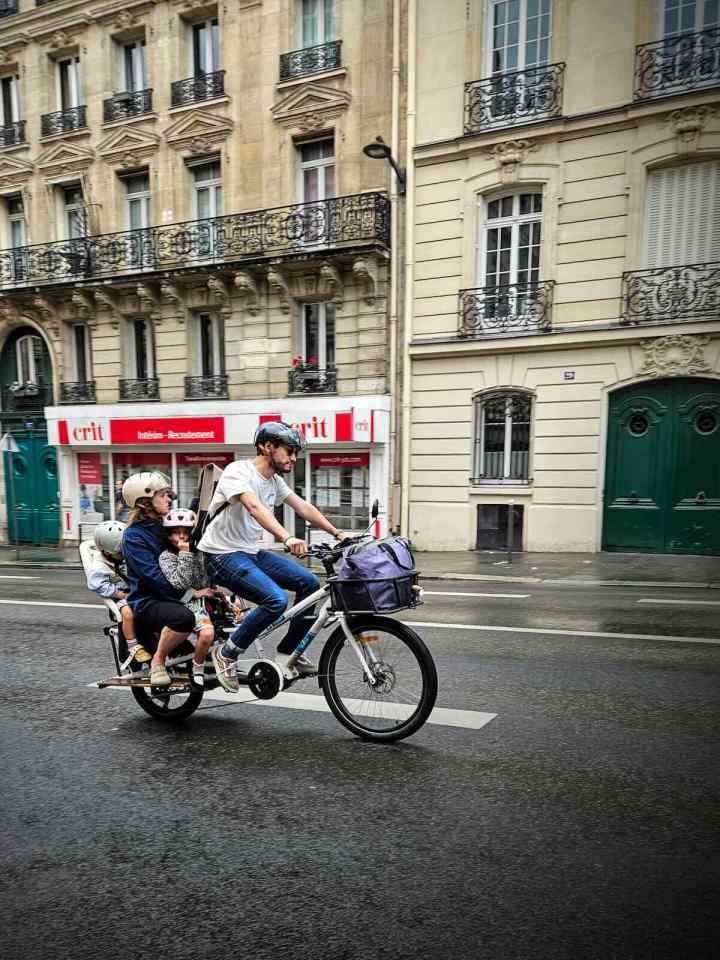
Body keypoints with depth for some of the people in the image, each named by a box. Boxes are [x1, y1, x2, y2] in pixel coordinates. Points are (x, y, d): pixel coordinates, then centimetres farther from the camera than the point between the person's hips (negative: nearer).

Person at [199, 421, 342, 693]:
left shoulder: (274, 480, 8)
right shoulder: (238, 471, -18)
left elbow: (303, 507, 7)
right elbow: (255, 507, -35)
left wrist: (337, 534, -2)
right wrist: (287, 538, -50)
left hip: (251, 552, 9)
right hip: (223, 555, -8)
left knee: (309, 583, -2)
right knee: (276, 600, -27)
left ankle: (287, 652, 11)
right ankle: (226, 654, -7)